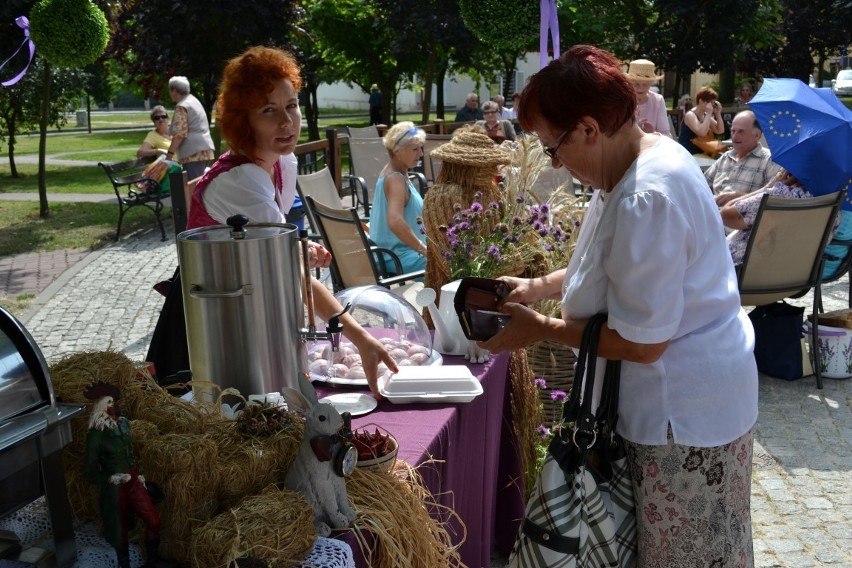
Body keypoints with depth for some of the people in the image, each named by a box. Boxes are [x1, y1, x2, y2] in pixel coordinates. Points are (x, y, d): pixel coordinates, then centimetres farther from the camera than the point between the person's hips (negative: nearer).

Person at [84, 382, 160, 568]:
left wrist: (138, 475, 13)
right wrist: (110, 479, -21)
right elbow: (89, 471, -12)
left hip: (134, 483, 6)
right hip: (115, 489, -5)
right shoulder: (96, 434, -17)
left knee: (154, 522, 2)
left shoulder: (123, 424, 2)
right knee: (120, 531, 10)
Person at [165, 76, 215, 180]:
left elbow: (180, 134, -17)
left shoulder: (181, 107, -9)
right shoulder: (194, 100, 20)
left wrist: (169, 154, -14)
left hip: (194, 152, -10)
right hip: (205, 150, 10)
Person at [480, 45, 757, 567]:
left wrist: (541, 329, -15)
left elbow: (641, 342, -26)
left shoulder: (645, 200, -30)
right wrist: (537, 287, 8)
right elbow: (619, 266, 18)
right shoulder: (647, 152, 3)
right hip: (690, 396, 10)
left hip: (686, 412, -10)